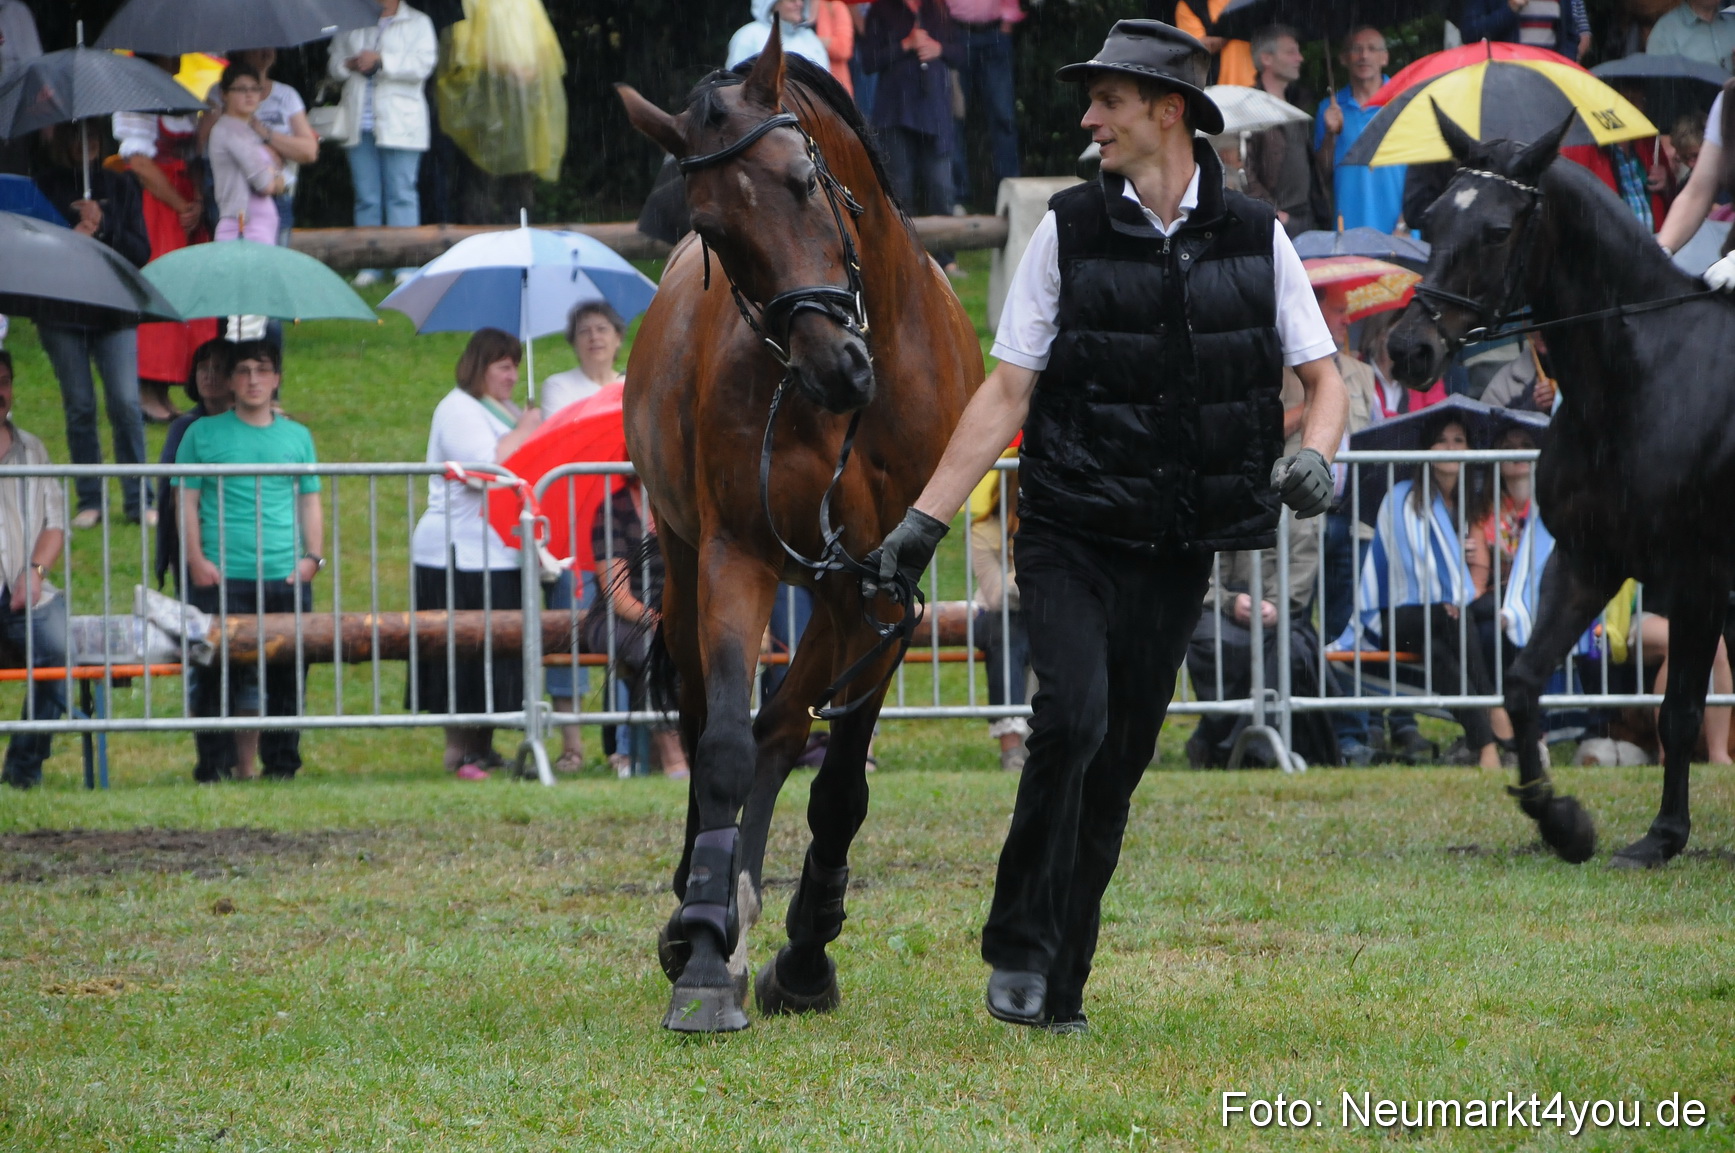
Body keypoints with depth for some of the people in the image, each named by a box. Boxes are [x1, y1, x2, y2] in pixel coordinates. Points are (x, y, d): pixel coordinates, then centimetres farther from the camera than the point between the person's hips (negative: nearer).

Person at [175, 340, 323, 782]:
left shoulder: (297, 436, 16)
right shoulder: (203, 434, 8)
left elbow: (310, 501, 18)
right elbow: (187, 501, 4)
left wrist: (312, 556, 4)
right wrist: (197, 559, -6)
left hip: (287, 579, 2)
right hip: (224, 578, -2)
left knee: (288, 675, -1)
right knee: (235, 671, -8)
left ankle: (282, 763, 4)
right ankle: (243, 765, -7)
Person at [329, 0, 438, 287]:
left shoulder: (417, 24, 7)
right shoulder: (352, 25, 18)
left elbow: (422, 65, -7)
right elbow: (334, 64, 16)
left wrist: (381, 60, -15)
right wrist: (350, 65, -7)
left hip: (399, 122, -4)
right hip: (360, 123, 4)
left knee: (401, 193, -6)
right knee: (366, 196, 3)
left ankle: (406, 266, -6)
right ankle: (368, 266, 7)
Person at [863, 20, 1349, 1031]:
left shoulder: (1256, 240, 3)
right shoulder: (1070, 234, 0)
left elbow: (1325, 378, 8)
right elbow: (1007, 394, 2)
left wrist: (1315, 455, -15)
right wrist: (925, 522, -3)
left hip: (1178, 552, 2)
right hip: (1072, 539, -2)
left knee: (1119, 765, 5)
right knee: (1073, 717, -22)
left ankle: (1060, 986, 15)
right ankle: (1020, 948, -9)